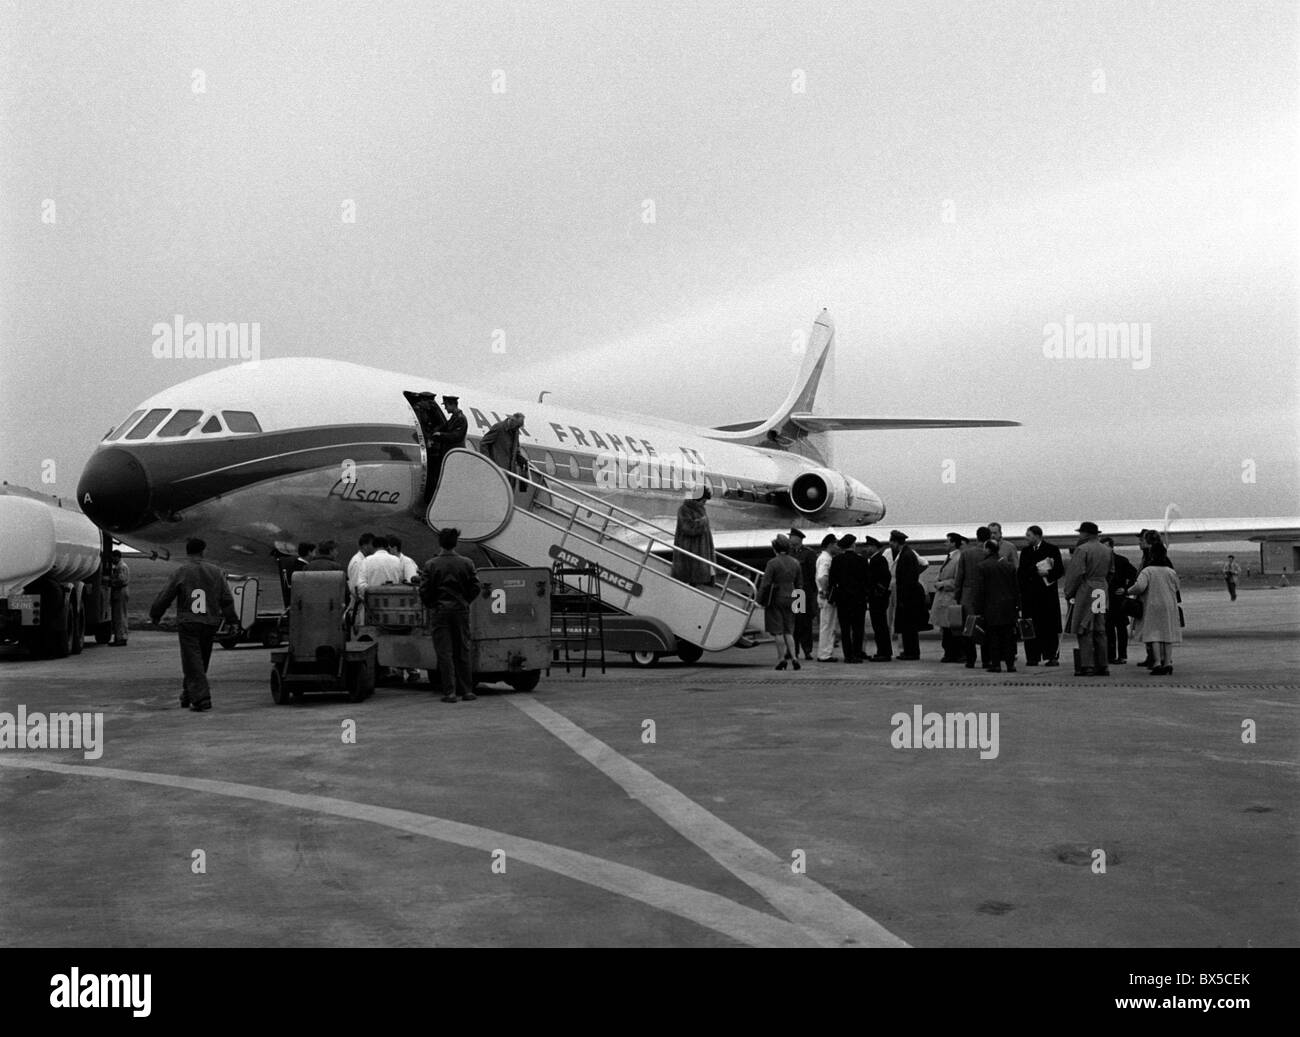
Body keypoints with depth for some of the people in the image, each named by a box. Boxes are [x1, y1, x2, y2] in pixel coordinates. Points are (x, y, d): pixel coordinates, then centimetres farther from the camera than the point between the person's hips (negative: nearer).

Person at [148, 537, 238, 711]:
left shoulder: (181, 571, -6)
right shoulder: (216, 572, 5)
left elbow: (165, 597, -2)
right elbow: (227, 599, 8)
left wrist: (154, 616, 12)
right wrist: (232, 619, 20)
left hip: (188, 624, -4)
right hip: (210, 624, 4)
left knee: (192, 662, -2)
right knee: (201, 661, 16)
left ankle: (201, 698, -12)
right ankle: (188, 695, 27)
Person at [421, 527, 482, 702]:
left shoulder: (431, 564, -6)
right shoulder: (466, 563, -1)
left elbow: (424, 590, -6)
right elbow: (475, 588, 0)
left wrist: (431, 606, 10)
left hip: (440, 611, -2)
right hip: (461, 610, 2)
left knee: (444, 652, 2)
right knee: (463, 652, 10)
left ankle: (450, 692, -2)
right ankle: (467, 691, 10)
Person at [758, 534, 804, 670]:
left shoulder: (773, 562, -12)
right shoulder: (795, 563, 6)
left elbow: (765, 583, -14)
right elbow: (799, 585, 11)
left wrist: (761, 599, -5)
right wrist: (796, 600, 20)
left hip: (775, 599, -5)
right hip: (790, 599, 5)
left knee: (777, 631, 1)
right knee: (788, 631, 11)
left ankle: (781, 658, -2)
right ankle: (794, 656, -2)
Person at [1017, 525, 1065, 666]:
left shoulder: (1052, 549, 3)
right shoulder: (1026, 551, 15)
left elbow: (1060, 570, 0)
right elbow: (1021, 572, 9)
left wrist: (1048, 573, -16)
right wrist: (1036, 571, -7)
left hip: (1048, 593, -3)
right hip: (1030, 595, 3)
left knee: (1050, 626, -3)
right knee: (1031, 627, 0)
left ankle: (1051, 656, 1)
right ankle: (1032, 657, 4)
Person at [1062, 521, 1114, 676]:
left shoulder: (1082, 549, -11)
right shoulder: (1107, 550, 13)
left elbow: (1076, 574, -14)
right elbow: (1110, 573, 17)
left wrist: (1068, 592, -6)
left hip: (1085, 592, -7)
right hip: (1102, 592, 7)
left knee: (1084, 631, -5)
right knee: (1100, 631, 11)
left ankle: (1087, 666, -8)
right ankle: (1102, 666, 12)